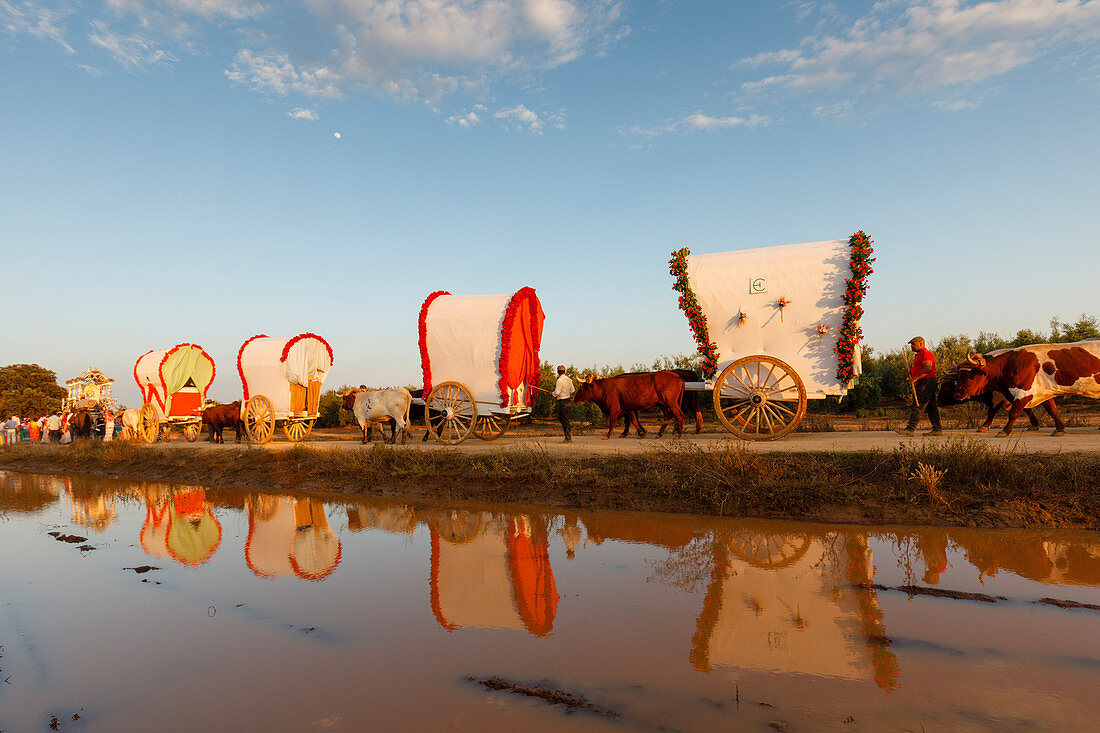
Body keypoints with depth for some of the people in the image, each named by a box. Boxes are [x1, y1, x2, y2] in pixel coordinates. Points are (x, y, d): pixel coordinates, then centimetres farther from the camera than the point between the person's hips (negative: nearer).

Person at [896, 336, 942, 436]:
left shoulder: (925, 353, -10)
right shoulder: (919, 355, 24)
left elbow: (928, 368, -22)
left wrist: (915, 378, -22)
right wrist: (911, 372, 12)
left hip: (927, 382, -11)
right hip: (922, 384, 11)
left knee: (917, 406, -15)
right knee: (931, 407, 10)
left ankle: (910, 429, -19)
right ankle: (937, 429, 12)